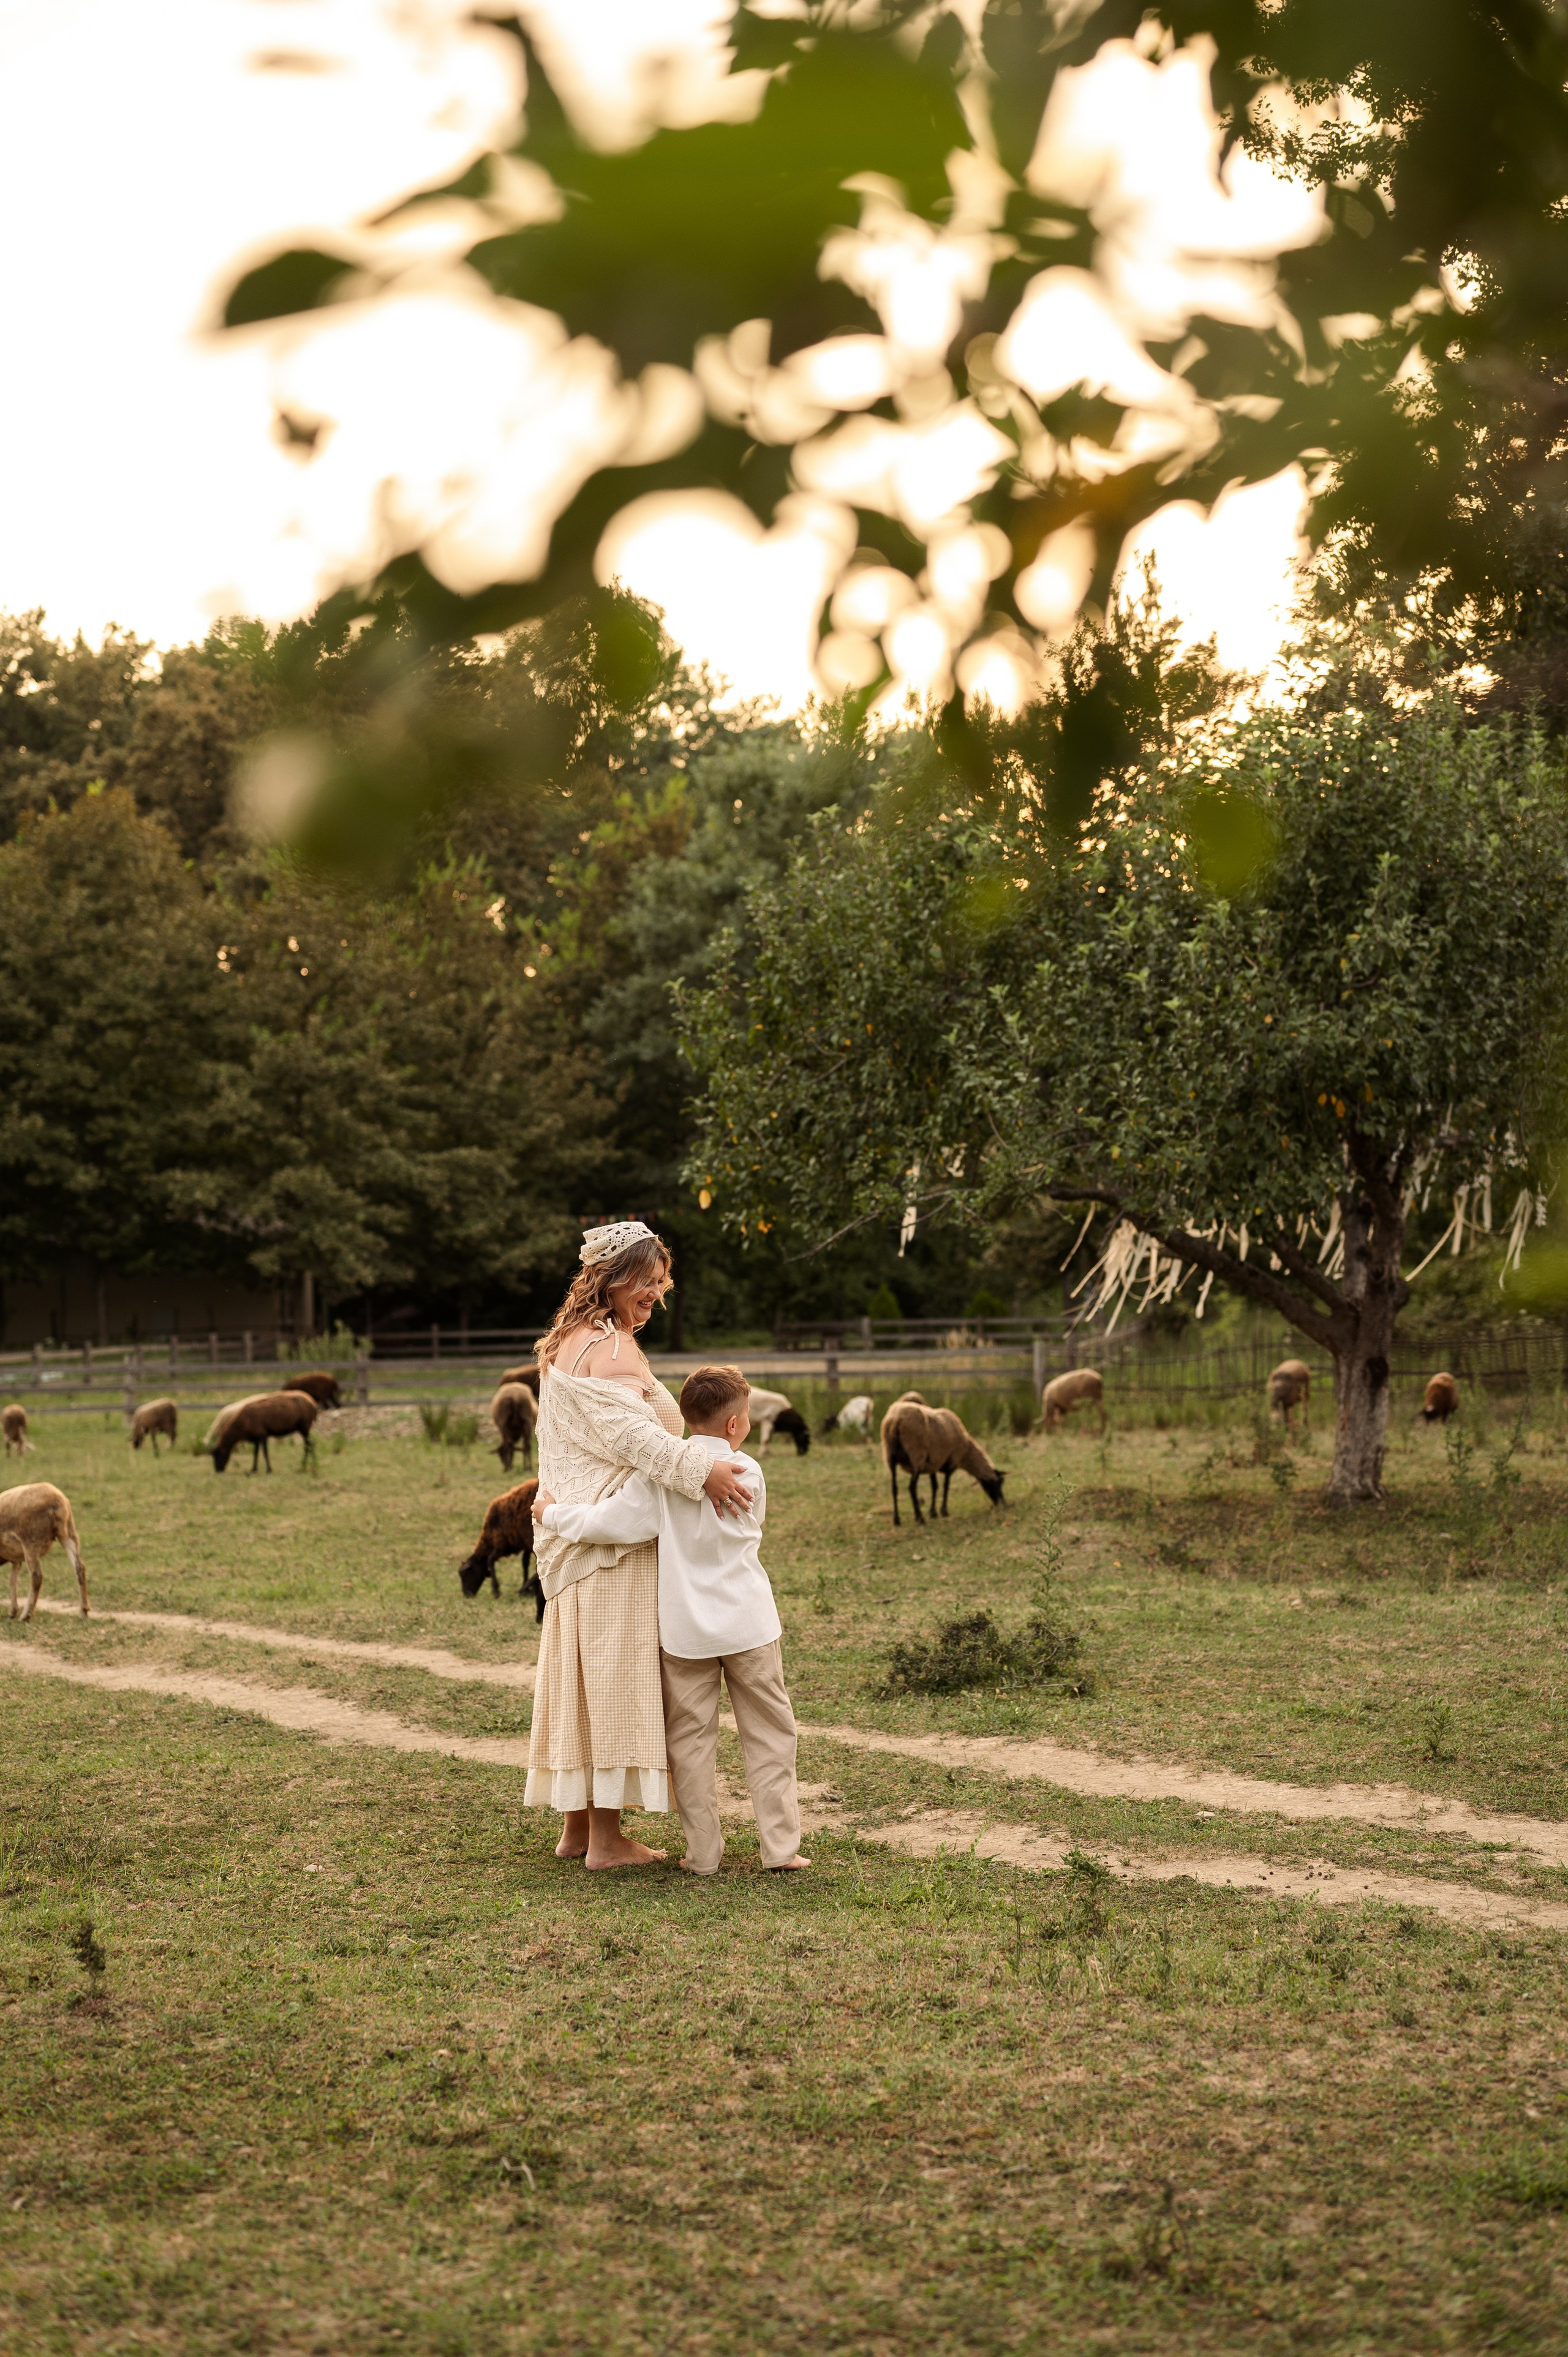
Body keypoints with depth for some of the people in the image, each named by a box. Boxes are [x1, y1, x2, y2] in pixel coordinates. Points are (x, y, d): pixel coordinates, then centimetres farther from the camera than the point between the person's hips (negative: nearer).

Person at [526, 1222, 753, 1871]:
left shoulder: (568, 1343, 19)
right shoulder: (611, 1345, -13)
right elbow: (629, 1433, -27)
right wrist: (699, 1469, -34)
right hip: (615, 1533, -10)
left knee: (584, 1673, 13)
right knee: (615, 1674, -6)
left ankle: (577, 1825, 19)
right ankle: (606, 1837, -3)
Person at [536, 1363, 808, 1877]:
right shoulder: (748, 1473, -4)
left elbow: (614, 1522, -15)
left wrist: (552, 1514, 0)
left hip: (684, 1629, 0)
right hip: (748, 1623, 0)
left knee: (691, 1738, 8)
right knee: (768, 1733, 9)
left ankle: (703, 1852, 9)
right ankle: (780, 1847, 8)